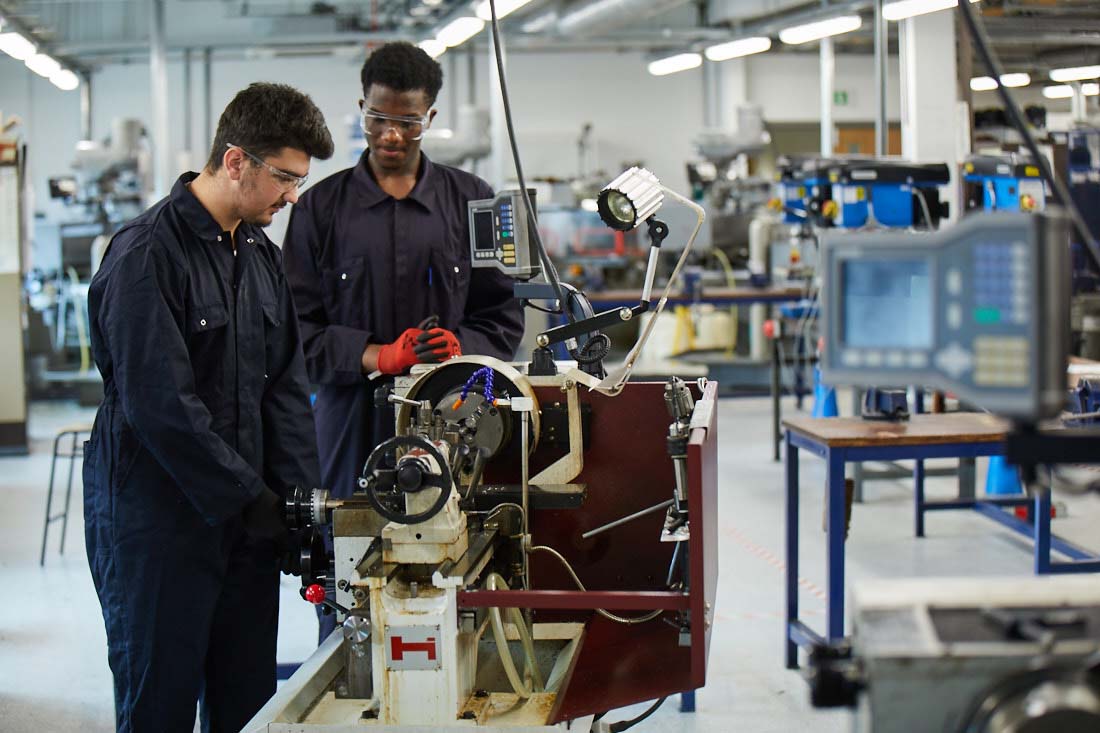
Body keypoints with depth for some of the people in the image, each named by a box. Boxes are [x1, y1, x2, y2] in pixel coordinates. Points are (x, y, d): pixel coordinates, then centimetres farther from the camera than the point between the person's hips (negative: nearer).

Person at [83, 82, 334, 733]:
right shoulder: (146, 254, -14)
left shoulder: (262, 255, 12)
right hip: (160, 519, -7)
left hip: (248, 513, 7)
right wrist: (250, 498, -17)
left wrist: (300, 497, -1)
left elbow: (286, 387, 11)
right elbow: (159, 402, -20)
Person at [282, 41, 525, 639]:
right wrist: (379, 357, -13)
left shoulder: (470, 201, 12)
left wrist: (458, 347, -9)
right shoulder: (322, 207, 9)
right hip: (353, 424, 0)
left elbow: (503, 316, 12)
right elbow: (298, 326, 2)